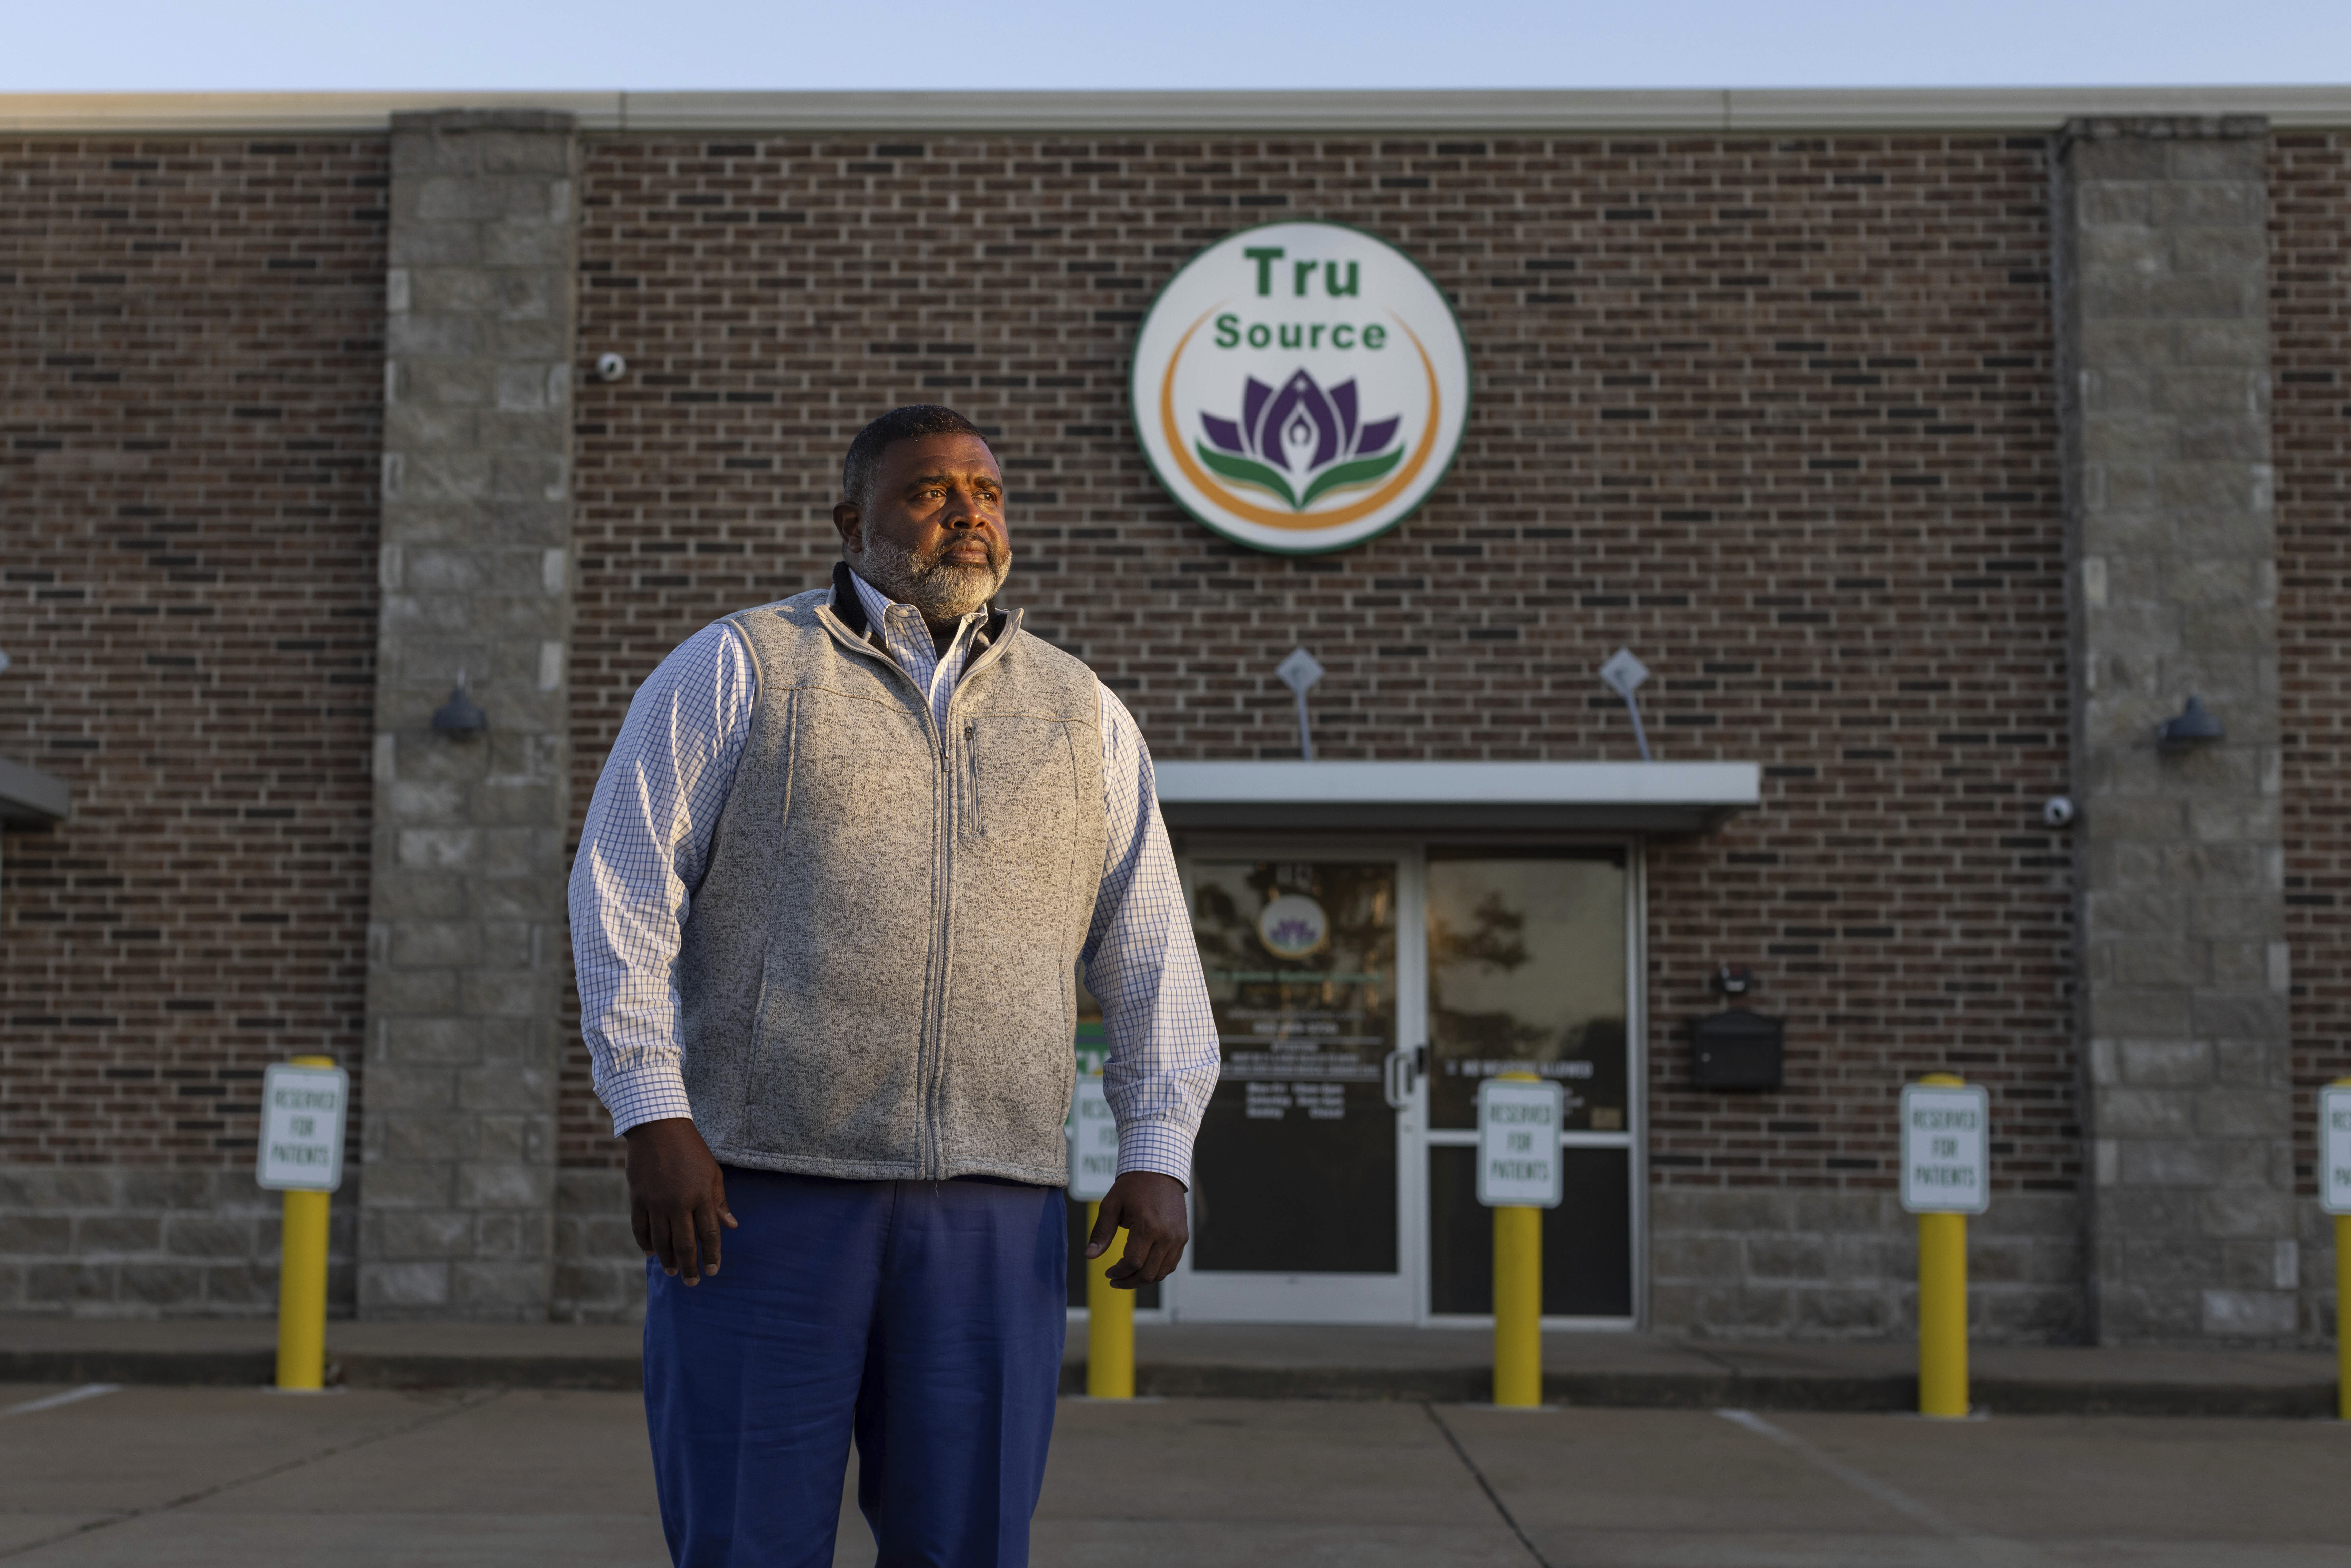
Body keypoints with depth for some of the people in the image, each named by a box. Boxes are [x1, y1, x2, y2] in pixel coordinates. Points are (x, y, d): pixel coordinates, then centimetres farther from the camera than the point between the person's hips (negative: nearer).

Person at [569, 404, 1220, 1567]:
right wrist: (653, 1119, -12)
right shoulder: (735, 672, 4)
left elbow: (1148, 954, 12)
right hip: (761, 1191, -2)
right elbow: (624, 894, -2)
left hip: (992, 1210, 3)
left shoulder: (1081, 716, 13)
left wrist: (1158, 1155, 0)